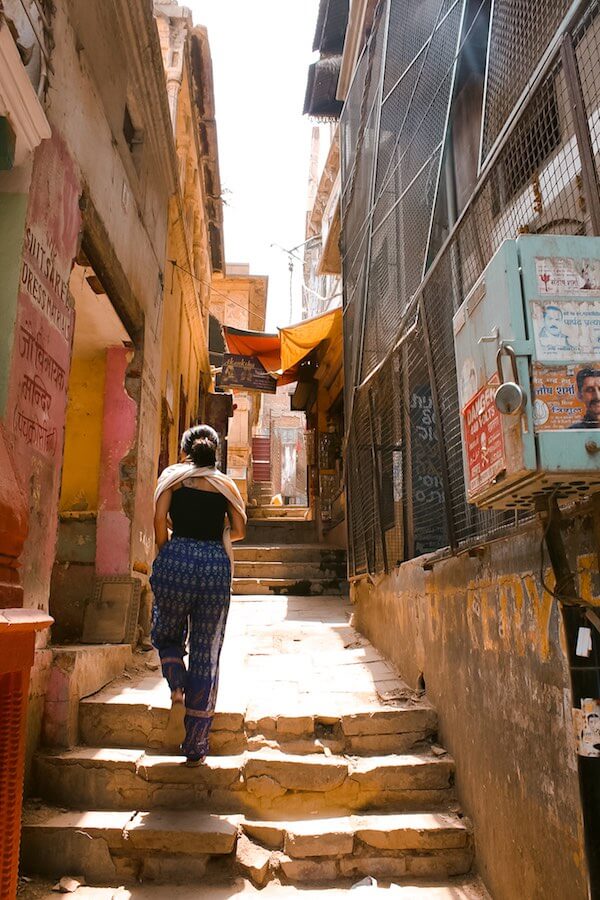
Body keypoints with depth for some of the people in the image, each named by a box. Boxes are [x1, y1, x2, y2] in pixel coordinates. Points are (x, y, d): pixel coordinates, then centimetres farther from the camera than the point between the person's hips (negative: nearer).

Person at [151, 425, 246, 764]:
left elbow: (159, 518, -3)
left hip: (177, 560, -1)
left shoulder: (173, 475, 10)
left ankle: (178, 691, -2)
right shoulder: (226, 483, 13)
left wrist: (166, 553, 10)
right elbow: (239, 530, 7)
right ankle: (196, 748, 13)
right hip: (216, 565, 1)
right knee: (207, 655, 7)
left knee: (167, 636, 24)